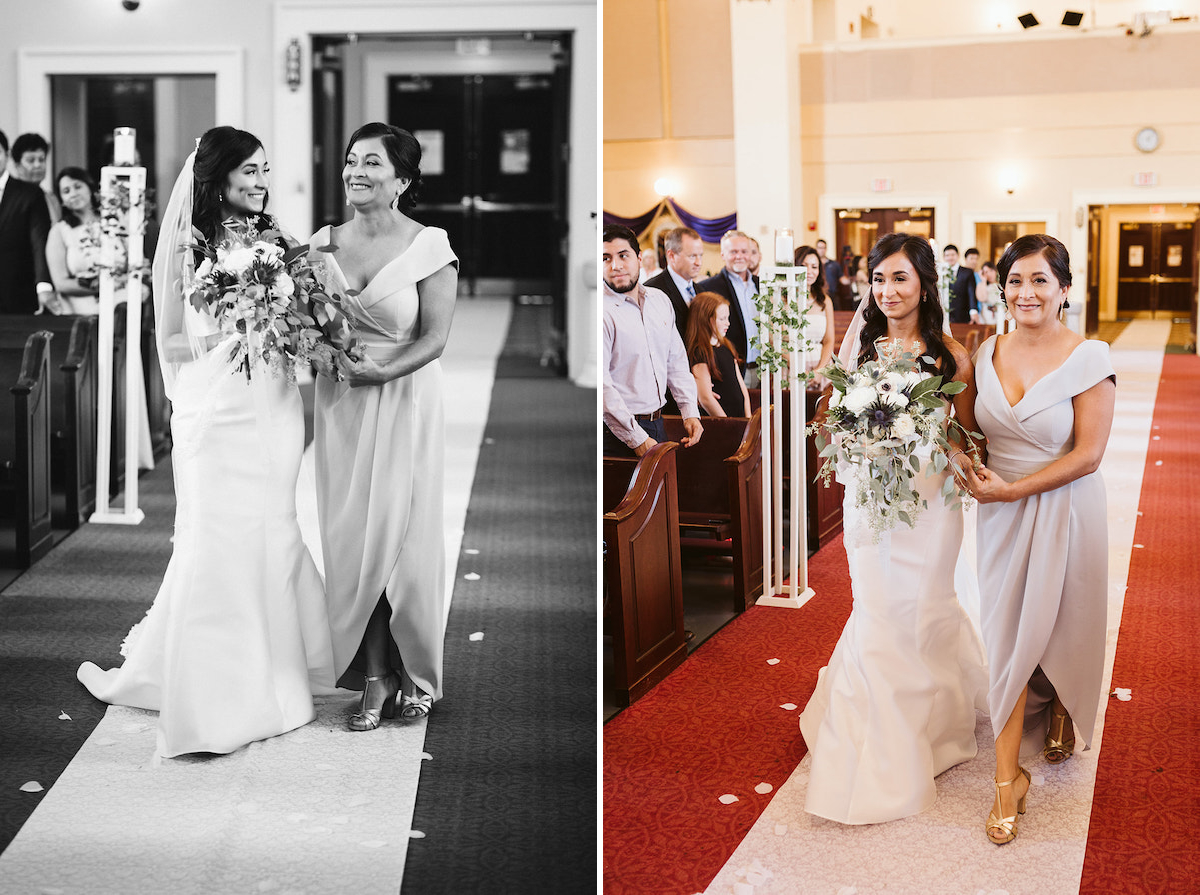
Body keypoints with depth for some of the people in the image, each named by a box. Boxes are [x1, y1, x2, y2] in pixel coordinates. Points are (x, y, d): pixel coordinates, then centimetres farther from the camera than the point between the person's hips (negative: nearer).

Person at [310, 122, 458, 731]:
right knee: (351, 537, 2)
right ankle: (374, 678, 13)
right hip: (340, 405, 4)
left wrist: (382, 371, -22)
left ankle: (414, 673, 18)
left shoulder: (429, 246, -7)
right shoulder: (323, 243, 6)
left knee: (403, 534, 0)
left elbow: (435, 337, -10)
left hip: (405, 401, -3)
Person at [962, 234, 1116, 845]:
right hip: (1001, 515, 4)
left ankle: (1061, 713, 46)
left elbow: (1088, 454, -16)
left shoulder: (1089, 358, -14)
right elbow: (972, 428, 14)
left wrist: (1011, 490, -18)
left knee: (1057, 629, 12)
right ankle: (1008, 779, 10)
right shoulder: (987, 353, 1)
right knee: (1006, 637, 3)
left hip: (1063, 512, -3)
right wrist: (968, 464, -8)